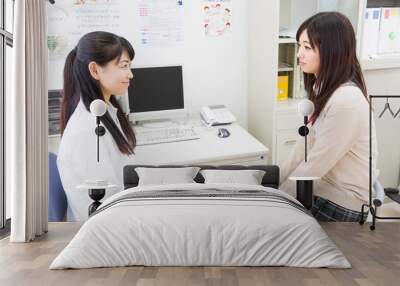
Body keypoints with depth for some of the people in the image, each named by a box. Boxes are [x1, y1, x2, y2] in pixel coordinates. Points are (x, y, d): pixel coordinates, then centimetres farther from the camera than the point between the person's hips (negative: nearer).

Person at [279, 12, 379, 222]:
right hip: (321, 189, 8)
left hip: (340, 205, -8)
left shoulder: (346, 101, -26)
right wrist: (277, 184, 5)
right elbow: (302, 148, 6)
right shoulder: (323, 89, 5)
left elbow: (316, 164, -21)